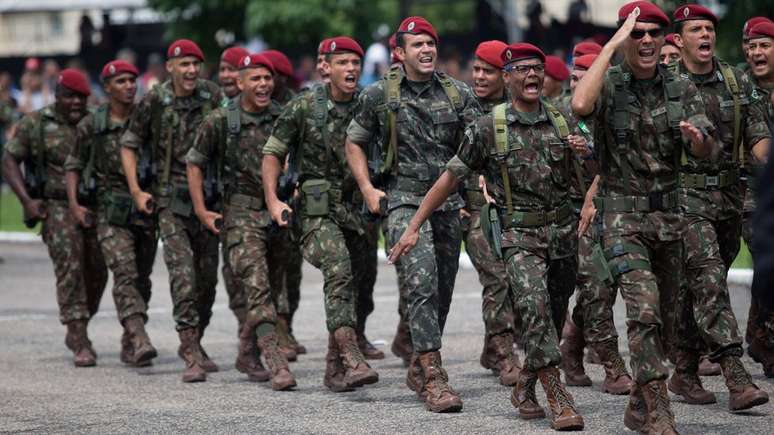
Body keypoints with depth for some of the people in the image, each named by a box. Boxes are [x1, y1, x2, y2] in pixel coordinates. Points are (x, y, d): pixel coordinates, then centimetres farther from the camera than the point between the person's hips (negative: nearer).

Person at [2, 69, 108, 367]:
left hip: (93, 208, 4)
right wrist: (26, 200, -9)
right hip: (57, 207, -4)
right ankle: (80, 343, -17)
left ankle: (76, 332, 28)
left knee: (96, 272, 6)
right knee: (69, 266, -17)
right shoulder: (34, 124, 1)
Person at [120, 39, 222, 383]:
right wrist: (136, 191, -1)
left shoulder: (212, 95, 0)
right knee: (183, 275, -14)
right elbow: (129, 144, 5)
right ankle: (192, 357, -16)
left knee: (208, 277, 8)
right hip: (171, 201, -3)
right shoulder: (154, 102, -5)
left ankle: (193, 343, 28)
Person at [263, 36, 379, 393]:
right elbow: (273, 152, 3)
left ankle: (335, 370, 21)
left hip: (356, 206, 4)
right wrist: (272, 200, -6)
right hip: (318, 207, -4)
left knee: (350, 283, 8)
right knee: (339, 271, -24)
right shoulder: (304, 107, -3)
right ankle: (352, 359, -33)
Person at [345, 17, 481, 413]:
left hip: (449, 201, 4)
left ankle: (419, 367, 29)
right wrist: (367, 190, 1)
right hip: (404, 199, -4)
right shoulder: (379, 95, 0)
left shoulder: (458, 94, 6)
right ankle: (434, 378, -22)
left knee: (442, 289, 10)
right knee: (421, 282, -18)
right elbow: (354, 143, 11)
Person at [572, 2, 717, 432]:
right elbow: (581, 104, -28)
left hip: (669, 215, 5)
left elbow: (707, 152, 0)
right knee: (644, 311, -19)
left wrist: (697, 137, -25)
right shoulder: (610, 84, -4)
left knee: (664, 316, 11)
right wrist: (612, 46, -22)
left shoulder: (682, 89, 6)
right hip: (623, 216, -5)